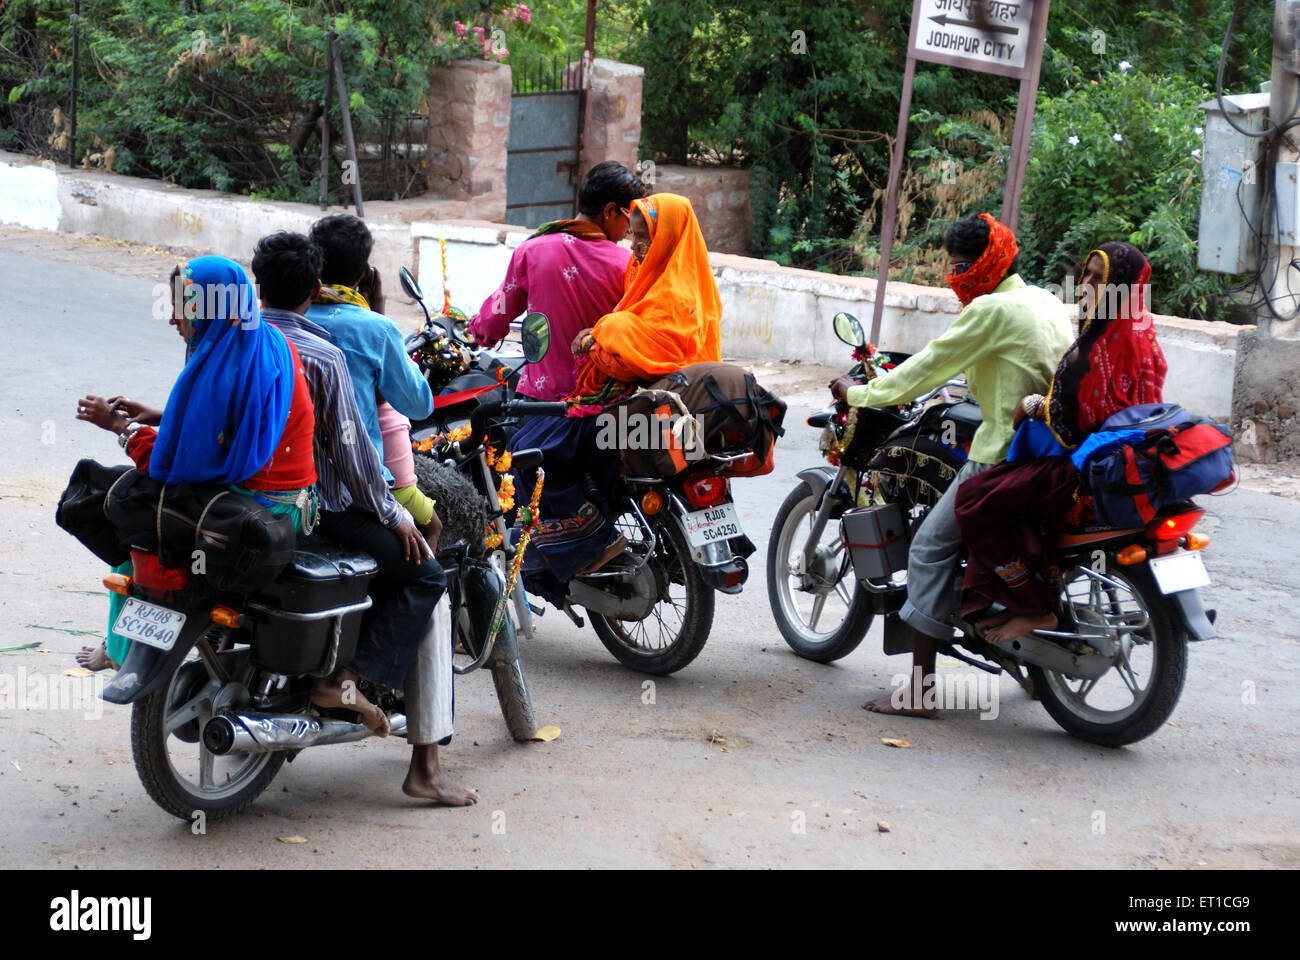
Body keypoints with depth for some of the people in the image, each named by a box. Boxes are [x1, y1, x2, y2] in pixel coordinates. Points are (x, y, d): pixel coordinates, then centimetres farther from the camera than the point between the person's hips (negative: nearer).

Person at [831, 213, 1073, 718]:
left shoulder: (992, 309, -12)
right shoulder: (1046, 302, 14)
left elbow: (929, 367, -8)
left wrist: (859, 393, 2)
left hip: (1004, 454, -10)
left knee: (931, 547, -6)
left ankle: (919, 687, -12)